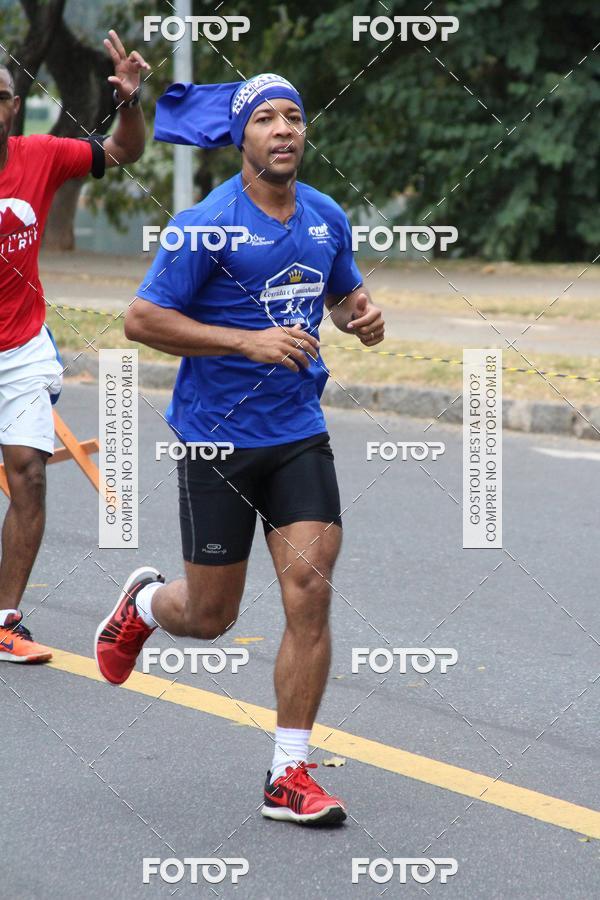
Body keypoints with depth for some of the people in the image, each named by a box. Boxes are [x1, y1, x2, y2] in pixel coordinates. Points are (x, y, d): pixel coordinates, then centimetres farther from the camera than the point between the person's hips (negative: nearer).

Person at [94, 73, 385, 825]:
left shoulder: (327, 218, 5)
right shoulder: (207, 224, -13)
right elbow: (141, 319, -14)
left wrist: (361, 315, -2)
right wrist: (250, 342, -21)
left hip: (299, 434, 4)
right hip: (216, 439, -4)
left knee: (309, 591, -10)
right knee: (209, 617, 6)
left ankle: (289, 776, -2)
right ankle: (144, 602, 43)